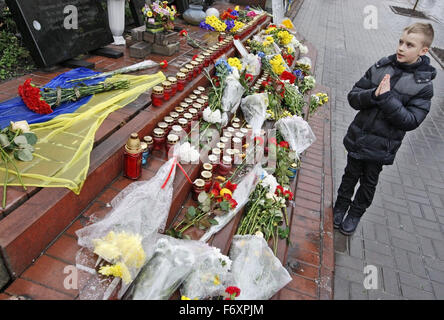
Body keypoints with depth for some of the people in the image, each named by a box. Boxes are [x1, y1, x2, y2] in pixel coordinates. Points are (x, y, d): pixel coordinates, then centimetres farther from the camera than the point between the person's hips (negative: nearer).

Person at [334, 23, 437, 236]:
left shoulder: (424, 85, -10)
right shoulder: (380, 67, -4)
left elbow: (411, 121, -18)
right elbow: (353, 96, -5)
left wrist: (387, 98, -27)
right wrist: (373, 95, -25)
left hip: (381, 146, -1)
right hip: (358, 137, 2)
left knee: (369, 183, 16)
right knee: (351, 175, 18)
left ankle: (356, 213, 38)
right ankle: (341, 206, 40)